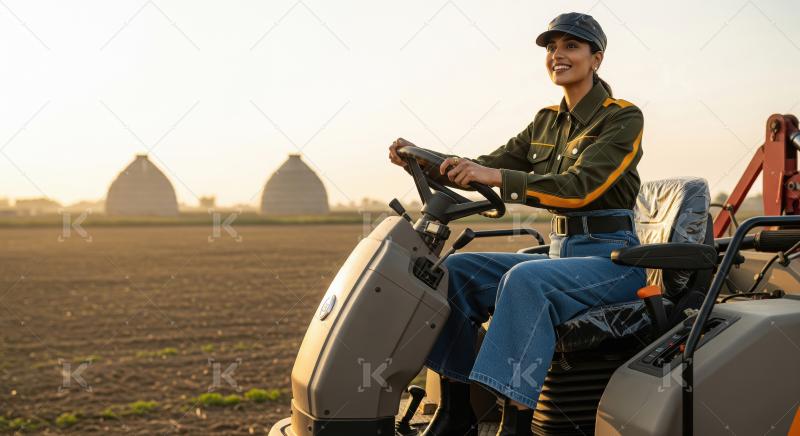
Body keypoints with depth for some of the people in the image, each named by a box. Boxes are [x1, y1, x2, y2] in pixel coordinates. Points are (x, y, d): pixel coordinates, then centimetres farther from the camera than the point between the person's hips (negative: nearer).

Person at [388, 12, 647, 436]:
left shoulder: (623, 118, -7)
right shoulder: (547, 121, 14)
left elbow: (579, 187, -22)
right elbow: (488, 168, 9)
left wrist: (495, 176, -33)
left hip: (612, 257, -7)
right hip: (559, 253, 7)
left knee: (525, 280, -35)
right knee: (455, 268, -10)